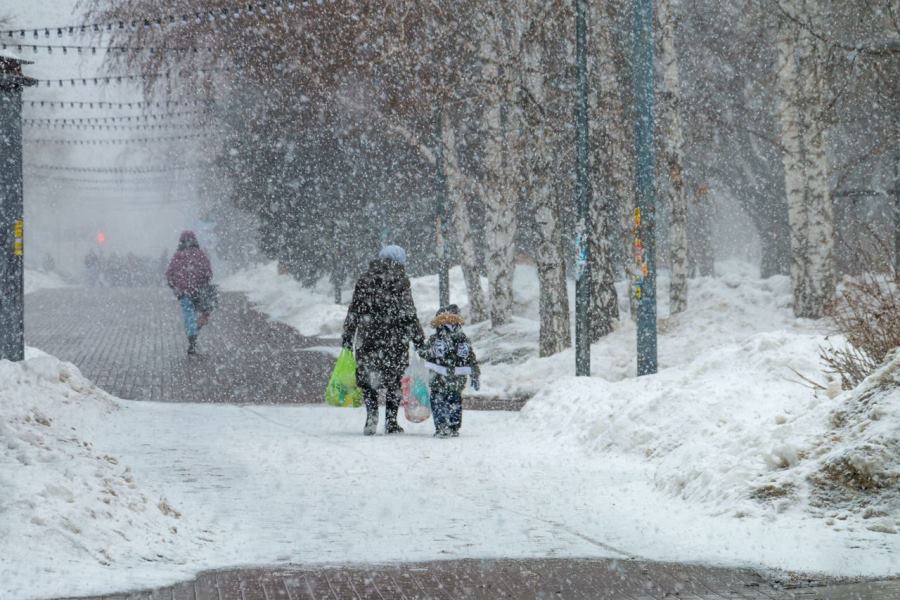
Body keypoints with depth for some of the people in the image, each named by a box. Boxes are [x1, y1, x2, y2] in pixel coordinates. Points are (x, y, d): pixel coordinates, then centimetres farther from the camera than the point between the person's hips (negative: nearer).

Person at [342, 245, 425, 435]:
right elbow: (409, 313, -3)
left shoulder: (365, 280, 5)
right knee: (394, 380, 9)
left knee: (367, 378, 10)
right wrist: (419, 339, 3)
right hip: (395, 339, -1)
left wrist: (347, 336, 11)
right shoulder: (400, 282, -2)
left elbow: (354, 311, 6)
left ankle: (372, 413, -8)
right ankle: (391, 421, 7)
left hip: (367, 338, 1)